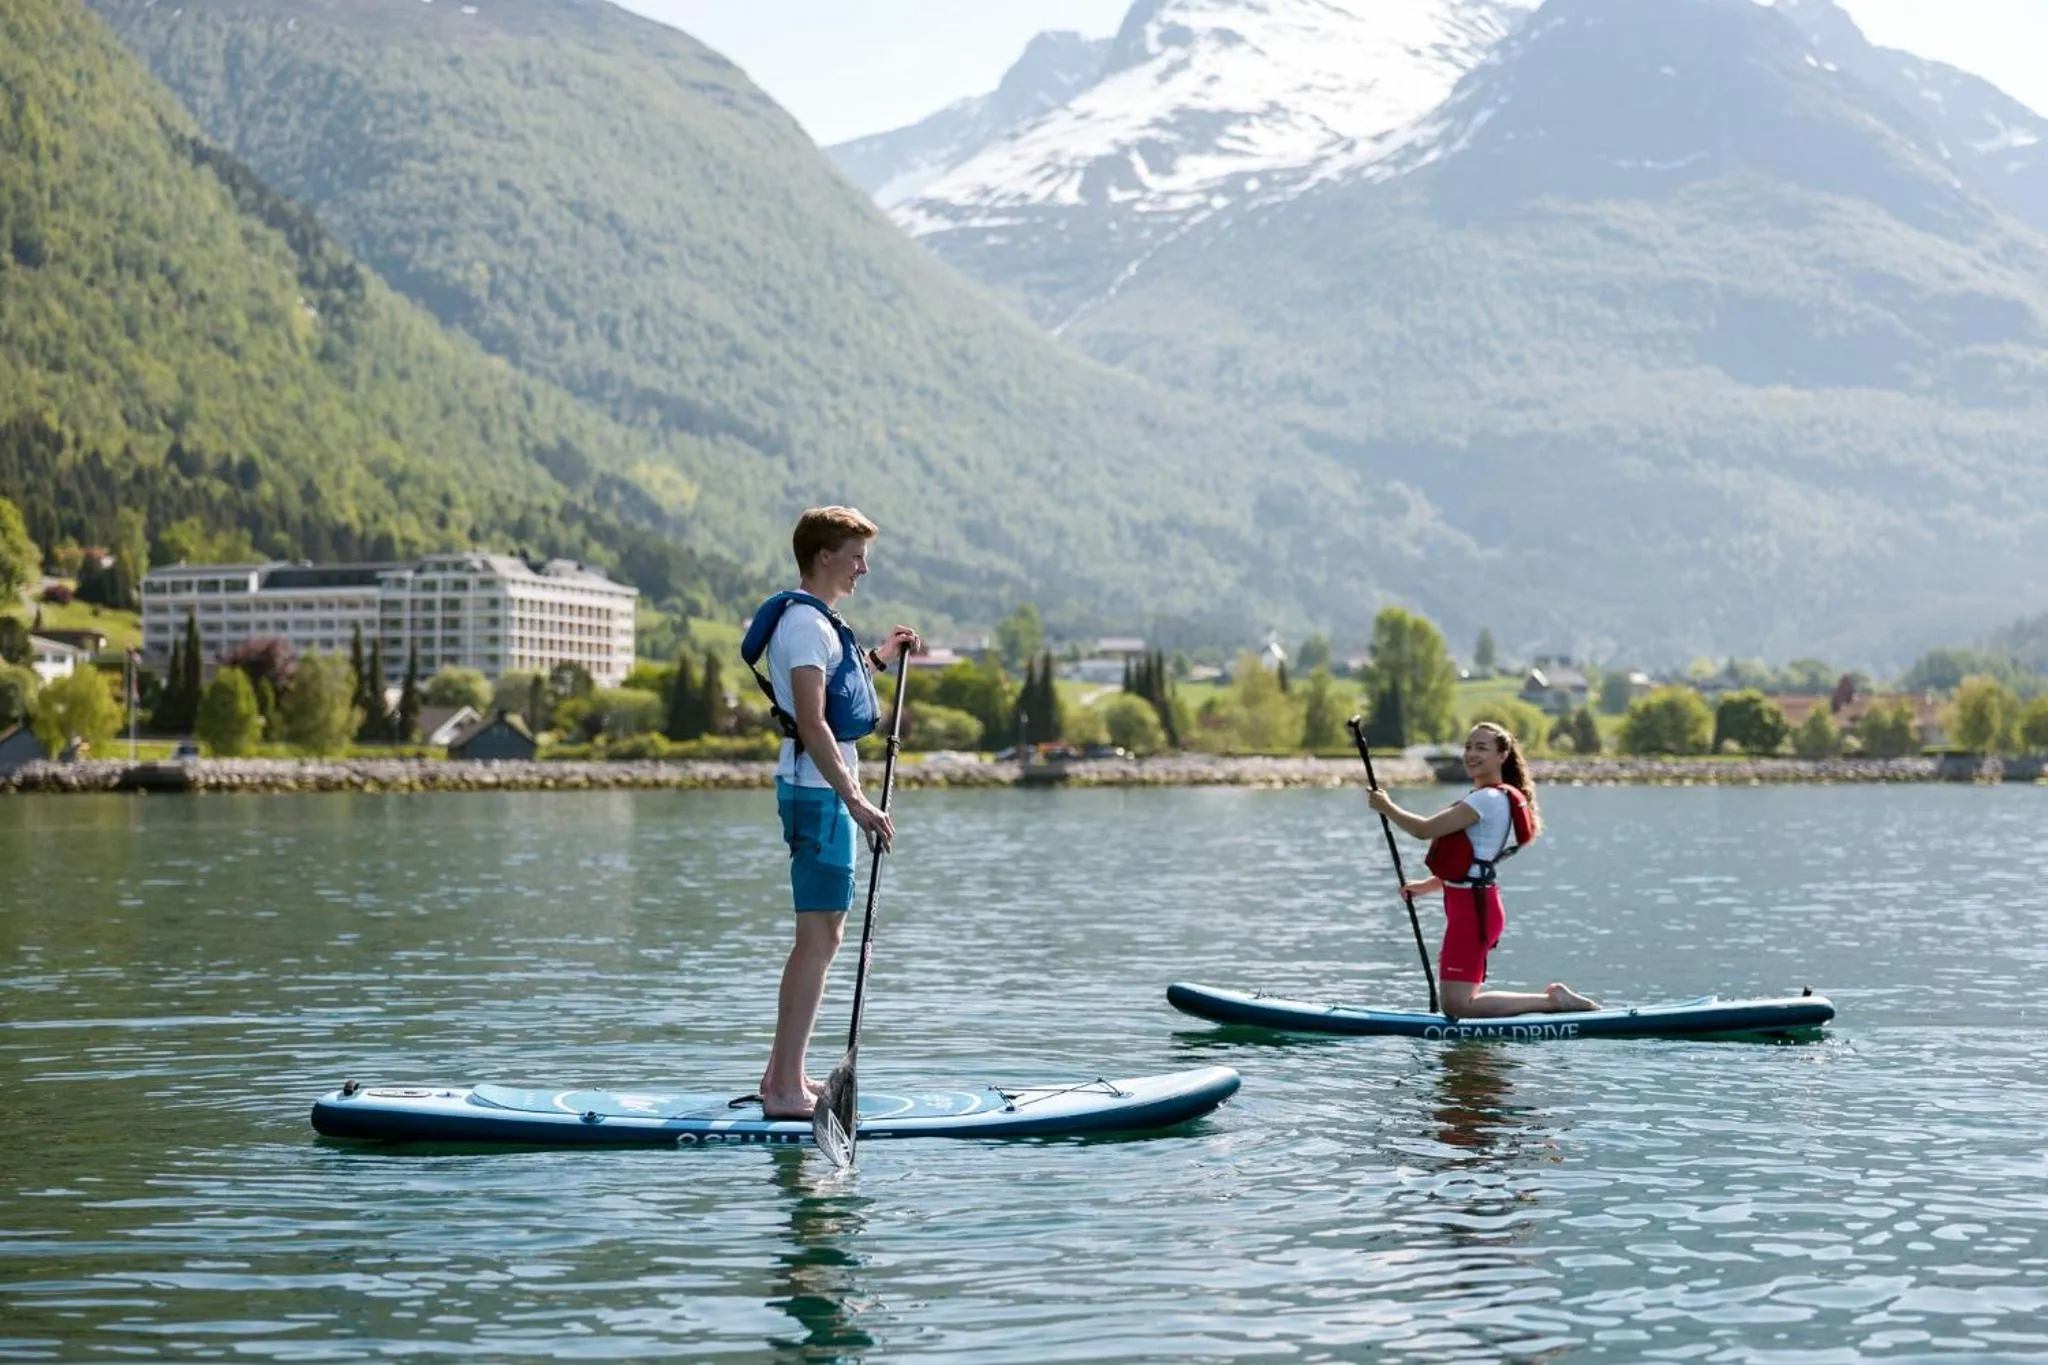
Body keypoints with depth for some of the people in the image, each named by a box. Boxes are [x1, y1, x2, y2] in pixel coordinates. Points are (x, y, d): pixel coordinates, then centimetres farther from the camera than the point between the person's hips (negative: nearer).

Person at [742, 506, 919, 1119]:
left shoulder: (814, 620, 17)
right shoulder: (805, 622, -15)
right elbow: (811, 723, -24)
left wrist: (877, 660, 37)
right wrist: (855, 801, -27)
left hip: (820, 791, 11)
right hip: (818, 792, -11)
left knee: (818, 937, 14)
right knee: (818, 939, -11)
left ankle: (782, 1076, 19)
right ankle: (786, 1089, -11)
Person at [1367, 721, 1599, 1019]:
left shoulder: (1488, 799, -15)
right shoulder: (1488, 799, 17)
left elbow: (1425, 829, -19)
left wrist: (1387, 807, -4)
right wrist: (1425, 886, 16)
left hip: (1472, 908, -10)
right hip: (1471, 905, 10)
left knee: (1457, 1005, -12)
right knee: (1460, 1002, 17)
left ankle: (1552, 1000, -9)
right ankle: (1554, 997, 16)